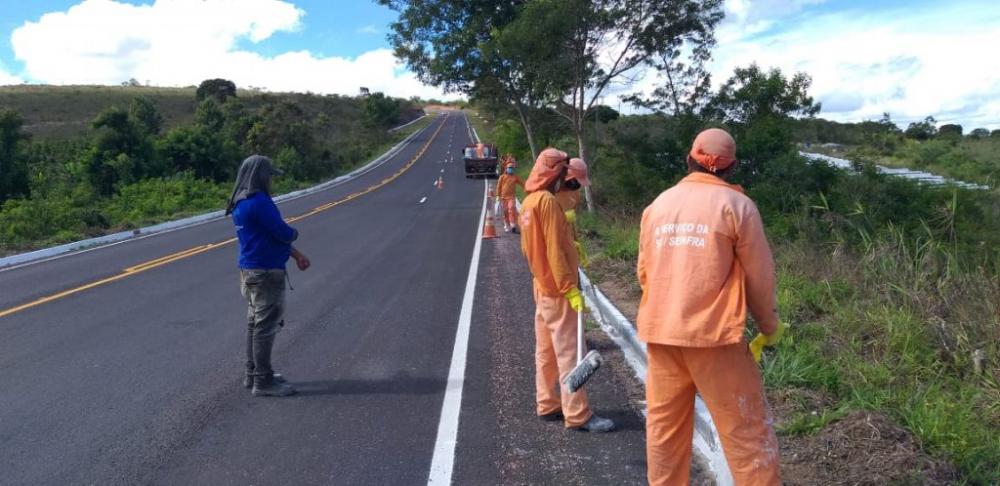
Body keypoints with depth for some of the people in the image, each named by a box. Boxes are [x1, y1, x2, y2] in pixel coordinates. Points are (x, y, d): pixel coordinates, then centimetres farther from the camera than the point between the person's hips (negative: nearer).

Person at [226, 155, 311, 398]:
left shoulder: (242, 203, 12)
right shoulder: (258, 202, -20)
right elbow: (284, 233, -21)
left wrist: (296, 254, 14)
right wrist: (294, 232, 3)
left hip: (251, 271, 10)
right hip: (265, 273, -10)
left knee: (255, 324, 18)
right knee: (266, 327, -3)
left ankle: (253, 374, 29)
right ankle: (263, 381, 5)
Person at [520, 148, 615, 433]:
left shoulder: (529, 202, 11)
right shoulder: (547, 201, -18)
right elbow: (555, 250, -22)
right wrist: (570, 288, -21)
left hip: (542, 287, 9)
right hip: (558, 291, -9)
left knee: (546, 352, 14)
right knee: (569, 353, -6)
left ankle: (547, 405, 22)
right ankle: (578, 415, -2)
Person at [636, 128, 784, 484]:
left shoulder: (658, 205, 8)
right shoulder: (736, 204, -5)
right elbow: (759, 276, -1)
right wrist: (769, 325, 14)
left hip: (660, 333, 5)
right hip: (714, 333, -4)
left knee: (664, 426, 16)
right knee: (746, 429, 5)